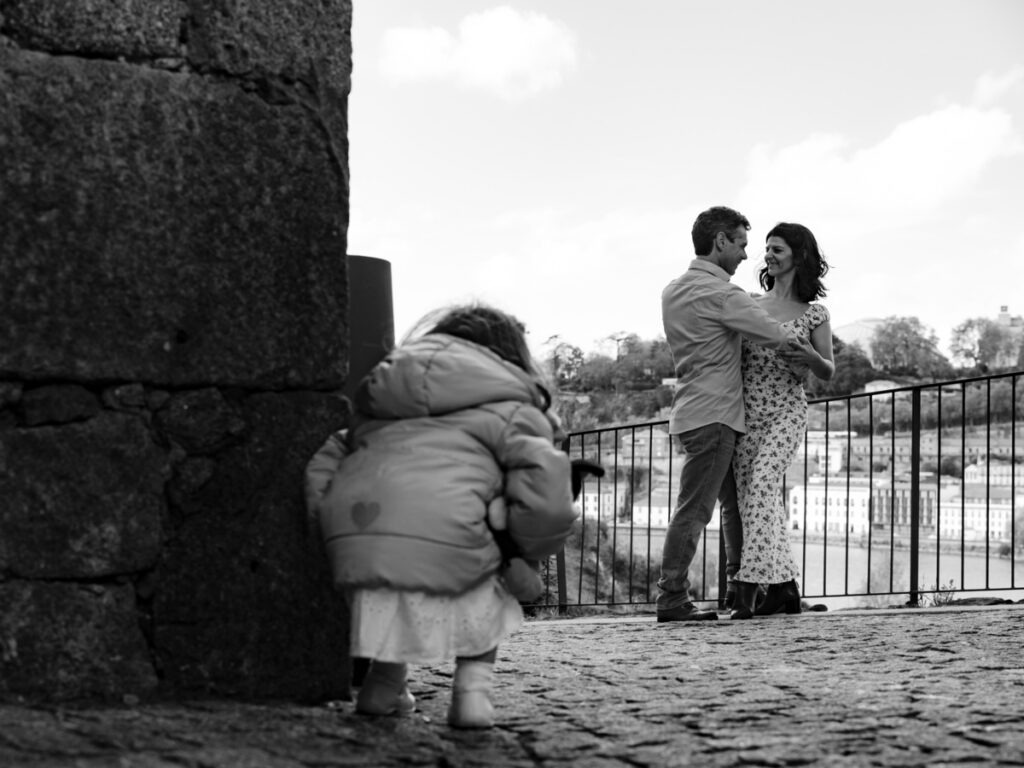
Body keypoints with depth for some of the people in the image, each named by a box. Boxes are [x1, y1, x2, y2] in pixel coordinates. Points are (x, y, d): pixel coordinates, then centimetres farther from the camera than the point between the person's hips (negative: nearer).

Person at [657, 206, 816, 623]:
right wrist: (797, 343, 10)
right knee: (693, 510, -7)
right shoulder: (720, 293, -14)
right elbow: (779, 336, -11)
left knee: (737, 502, 16)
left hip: (693, 411, 9)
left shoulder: (673, 290, 14)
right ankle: (672, 599, -6)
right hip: (713, 415, -9)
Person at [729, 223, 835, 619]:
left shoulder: (813, 313, 2)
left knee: (761, 485, -24)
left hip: (786, 411, -4)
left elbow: (828, 373, 4)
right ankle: (784, 587, 11)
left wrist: (810, 357, -17)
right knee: (750, 495, 2)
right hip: (745, 410, 5)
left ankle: (749, 585, -27)